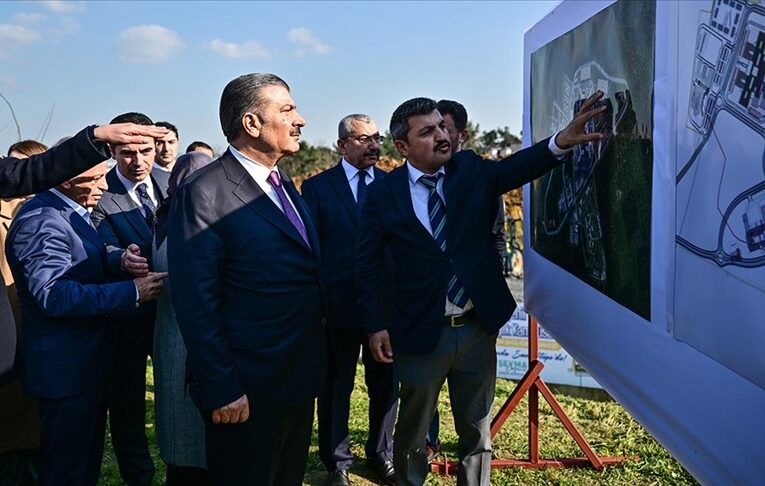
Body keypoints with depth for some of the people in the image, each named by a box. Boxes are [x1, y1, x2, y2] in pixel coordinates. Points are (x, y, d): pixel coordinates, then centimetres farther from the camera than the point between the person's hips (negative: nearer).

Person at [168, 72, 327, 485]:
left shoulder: (284, 185, 10)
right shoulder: (205, 194, -17)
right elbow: (196, 304, -19)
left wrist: (312, 368, 9)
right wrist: (222, 390, -19)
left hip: (299, 381, 8)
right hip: (247, 392, -8)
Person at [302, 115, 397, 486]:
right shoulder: (318, 187, -2)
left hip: (387, 305, 3)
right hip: (339, 306, -2)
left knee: (385, 386, 15)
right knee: (336, 388, 11)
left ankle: (381, 455, 34)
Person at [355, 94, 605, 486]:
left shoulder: (472, 171, -1)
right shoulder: (383, 193, -7)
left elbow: (516, 167, -19)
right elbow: (367, 264, -3)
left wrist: (562, 141, -38)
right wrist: (376, 325, -8)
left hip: (478, 330, 2)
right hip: (422, 334, -2)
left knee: (477, 431, 18)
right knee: (411, 432, 17)